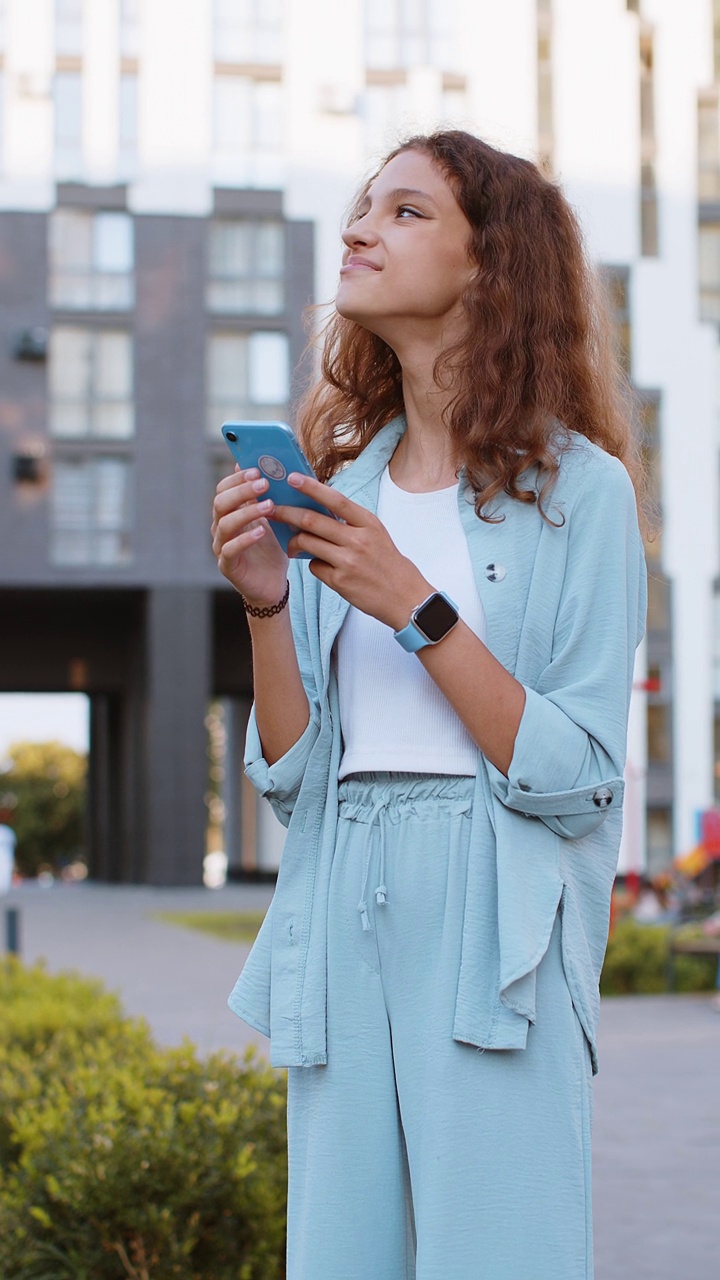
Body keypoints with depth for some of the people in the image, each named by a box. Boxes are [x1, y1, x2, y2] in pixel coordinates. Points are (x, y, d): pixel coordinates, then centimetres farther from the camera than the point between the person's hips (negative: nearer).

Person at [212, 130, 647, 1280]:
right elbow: (293, 778, 8)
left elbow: (576, 783, -11)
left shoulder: (575, 488, -2)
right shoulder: (344, 487, 13)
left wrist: (413, 604, -16)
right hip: (344, 927, 5)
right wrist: (266, 609, -7)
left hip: (495, 935, -5)